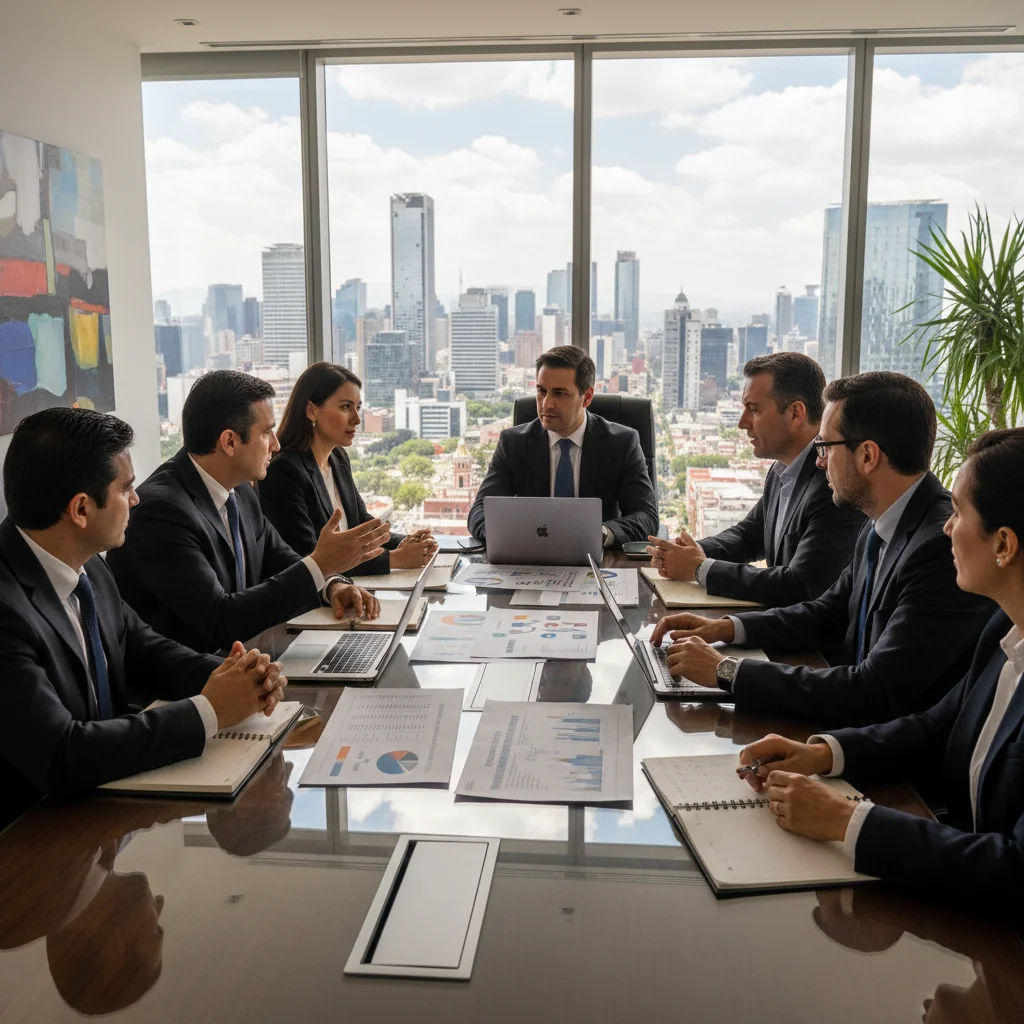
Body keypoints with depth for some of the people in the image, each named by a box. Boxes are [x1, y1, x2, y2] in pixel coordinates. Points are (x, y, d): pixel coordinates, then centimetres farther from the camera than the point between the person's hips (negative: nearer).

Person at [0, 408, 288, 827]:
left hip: (104, 794, 7)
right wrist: (209, 709, -20)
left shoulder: (85, 566, -3)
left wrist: (232, 675, -9)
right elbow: (61, 757, -28)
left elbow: (140, 651, 10)